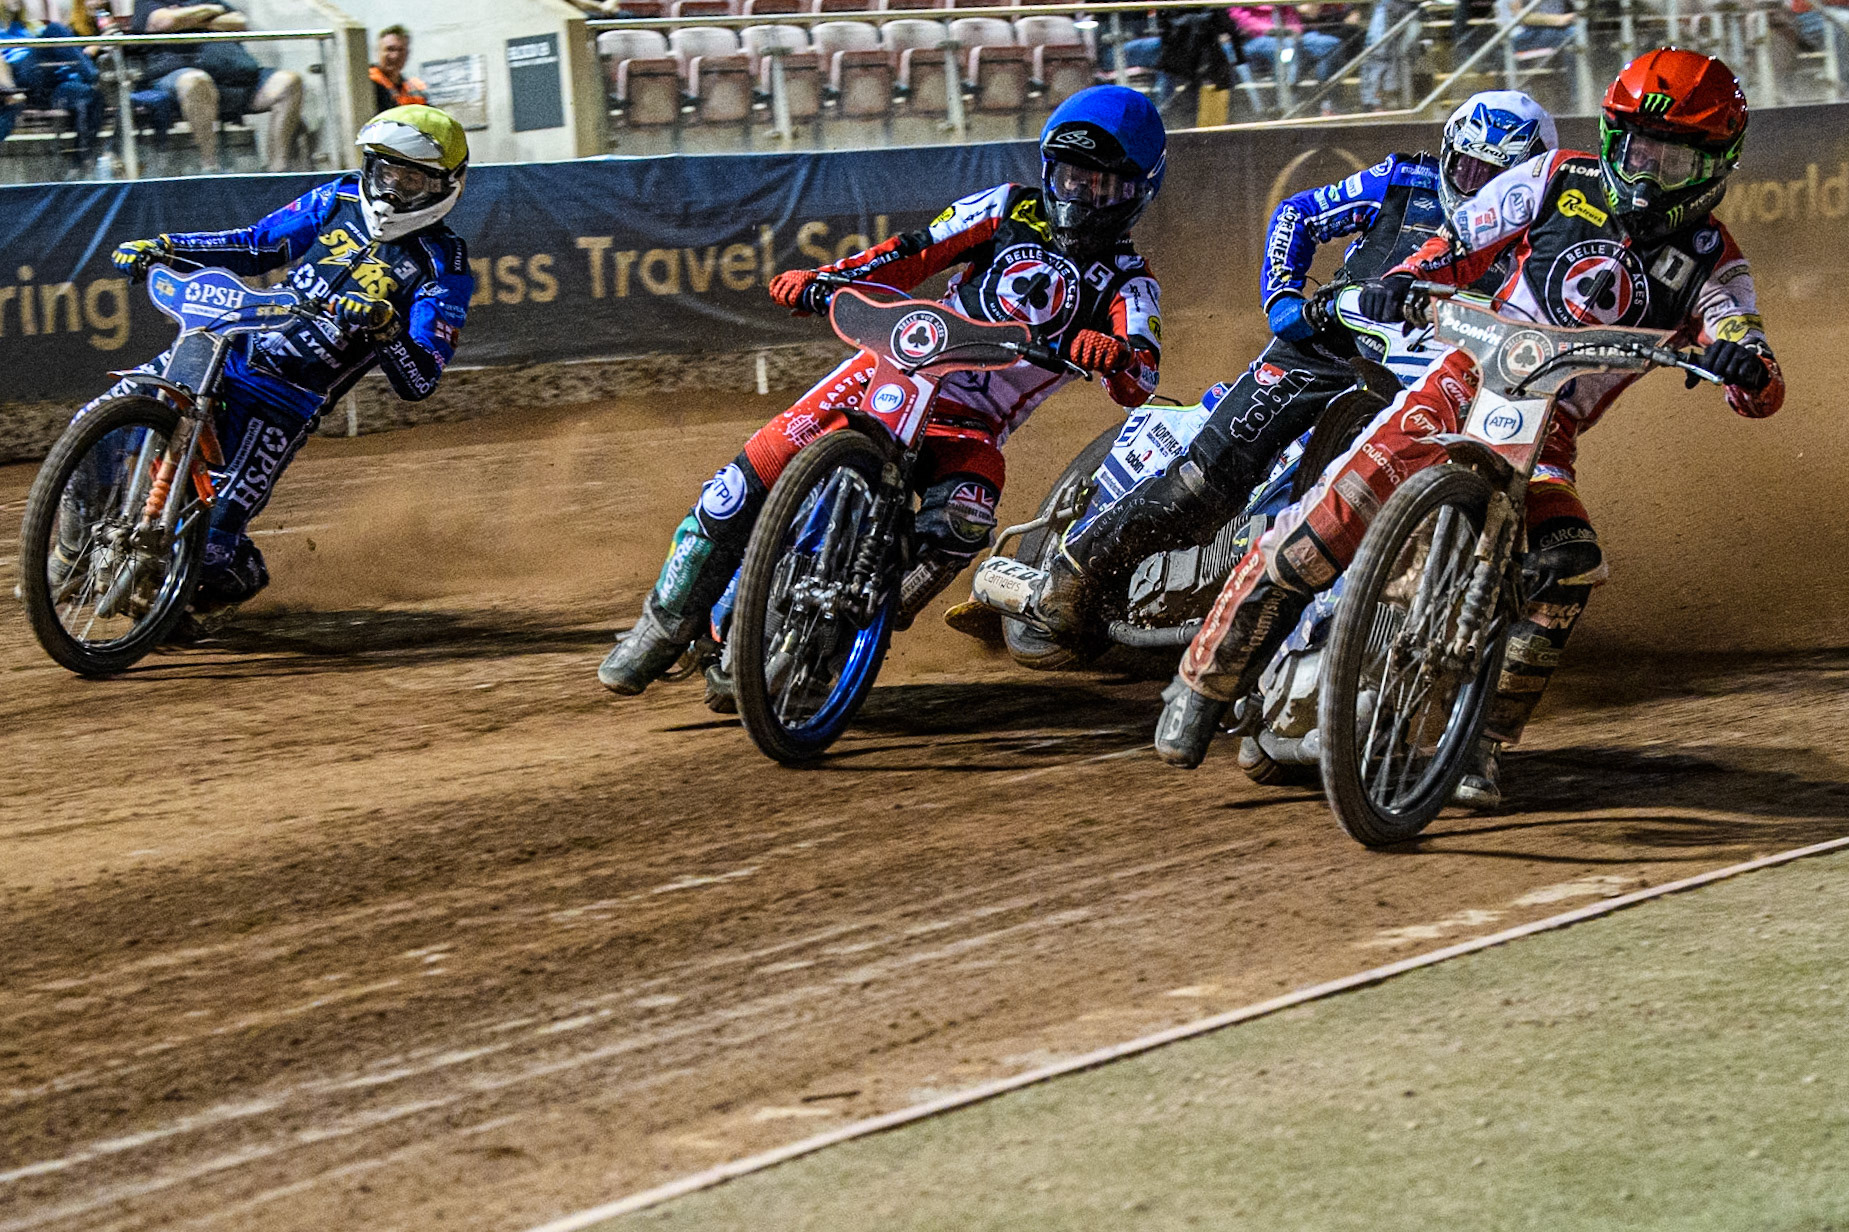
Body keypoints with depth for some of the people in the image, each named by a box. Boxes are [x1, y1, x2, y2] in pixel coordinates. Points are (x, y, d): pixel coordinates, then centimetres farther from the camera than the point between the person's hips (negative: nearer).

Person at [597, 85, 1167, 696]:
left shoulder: (1129, 283, 3)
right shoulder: (1013, 210, 10)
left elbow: (1140, 383, -13)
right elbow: (918, 251, 9)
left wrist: (1116, 355, -39)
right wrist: (820, 279, -7)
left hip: (971, 424, -2)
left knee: (960, 524, -34)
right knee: (755, 471, -15)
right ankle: (668, 621, -2)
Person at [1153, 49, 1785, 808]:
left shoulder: (1710, 264, 1)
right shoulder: (1561, 183, 3)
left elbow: (1760, 392, -9)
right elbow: (1461, 243, 12)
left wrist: (1746, 363, -34)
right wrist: (1405, 278, -10)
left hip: (1548, 436, 1)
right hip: (1466, 380, -1)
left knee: (1567, 566, -27)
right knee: (1333, 515, -21)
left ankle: (1477, 744, -12)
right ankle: (1205, 680, -8)